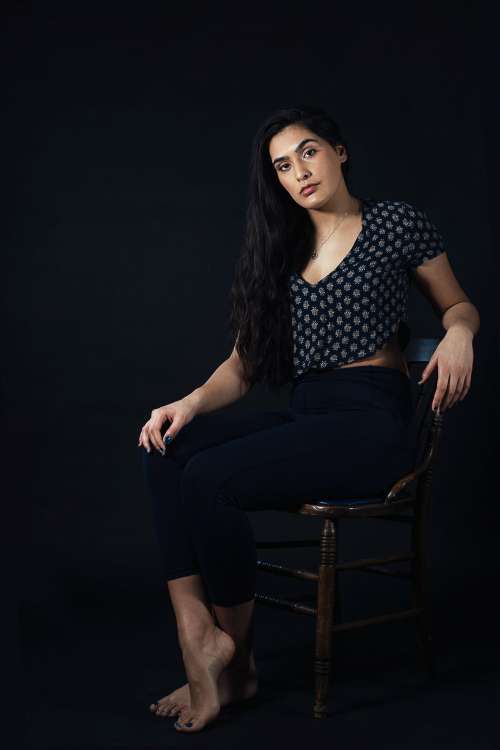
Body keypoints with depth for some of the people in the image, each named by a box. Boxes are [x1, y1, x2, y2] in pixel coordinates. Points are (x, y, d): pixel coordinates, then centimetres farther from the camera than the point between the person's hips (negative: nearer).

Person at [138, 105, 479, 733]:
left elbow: (459, 305, 14)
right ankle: (197, 631, -27)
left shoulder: (398, 223, 3)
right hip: (304, 415, 6)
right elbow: (245, 362, 12)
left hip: (372, 419, -6)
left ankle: (237, 660, -9)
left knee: (208, 478, -26)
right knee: (168, 451, -21)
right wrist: (192, 403, -8)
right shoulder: (279, 249, 16)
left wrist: (459, 334, -11)